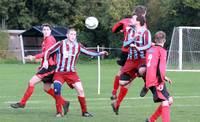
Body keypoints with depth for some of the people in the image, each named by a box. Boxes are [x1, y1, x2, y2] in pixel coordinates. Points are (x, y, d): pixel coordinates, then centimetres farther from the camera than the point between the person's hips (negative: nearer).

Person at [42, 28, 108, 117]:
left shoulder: (78, 46, 2)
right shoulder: (61, 44, -7)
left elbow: (88, 52, 8)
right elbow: (49, 51, -3)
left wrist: (99, 53, -4)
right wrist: (46, 61, -18)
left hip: (71, 73, 2)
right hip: (59, 73, -2)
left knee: (80, 90, -10)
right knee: (57, 90, -20)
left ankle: (84, 111, 2)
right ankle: (59, 112, -6)